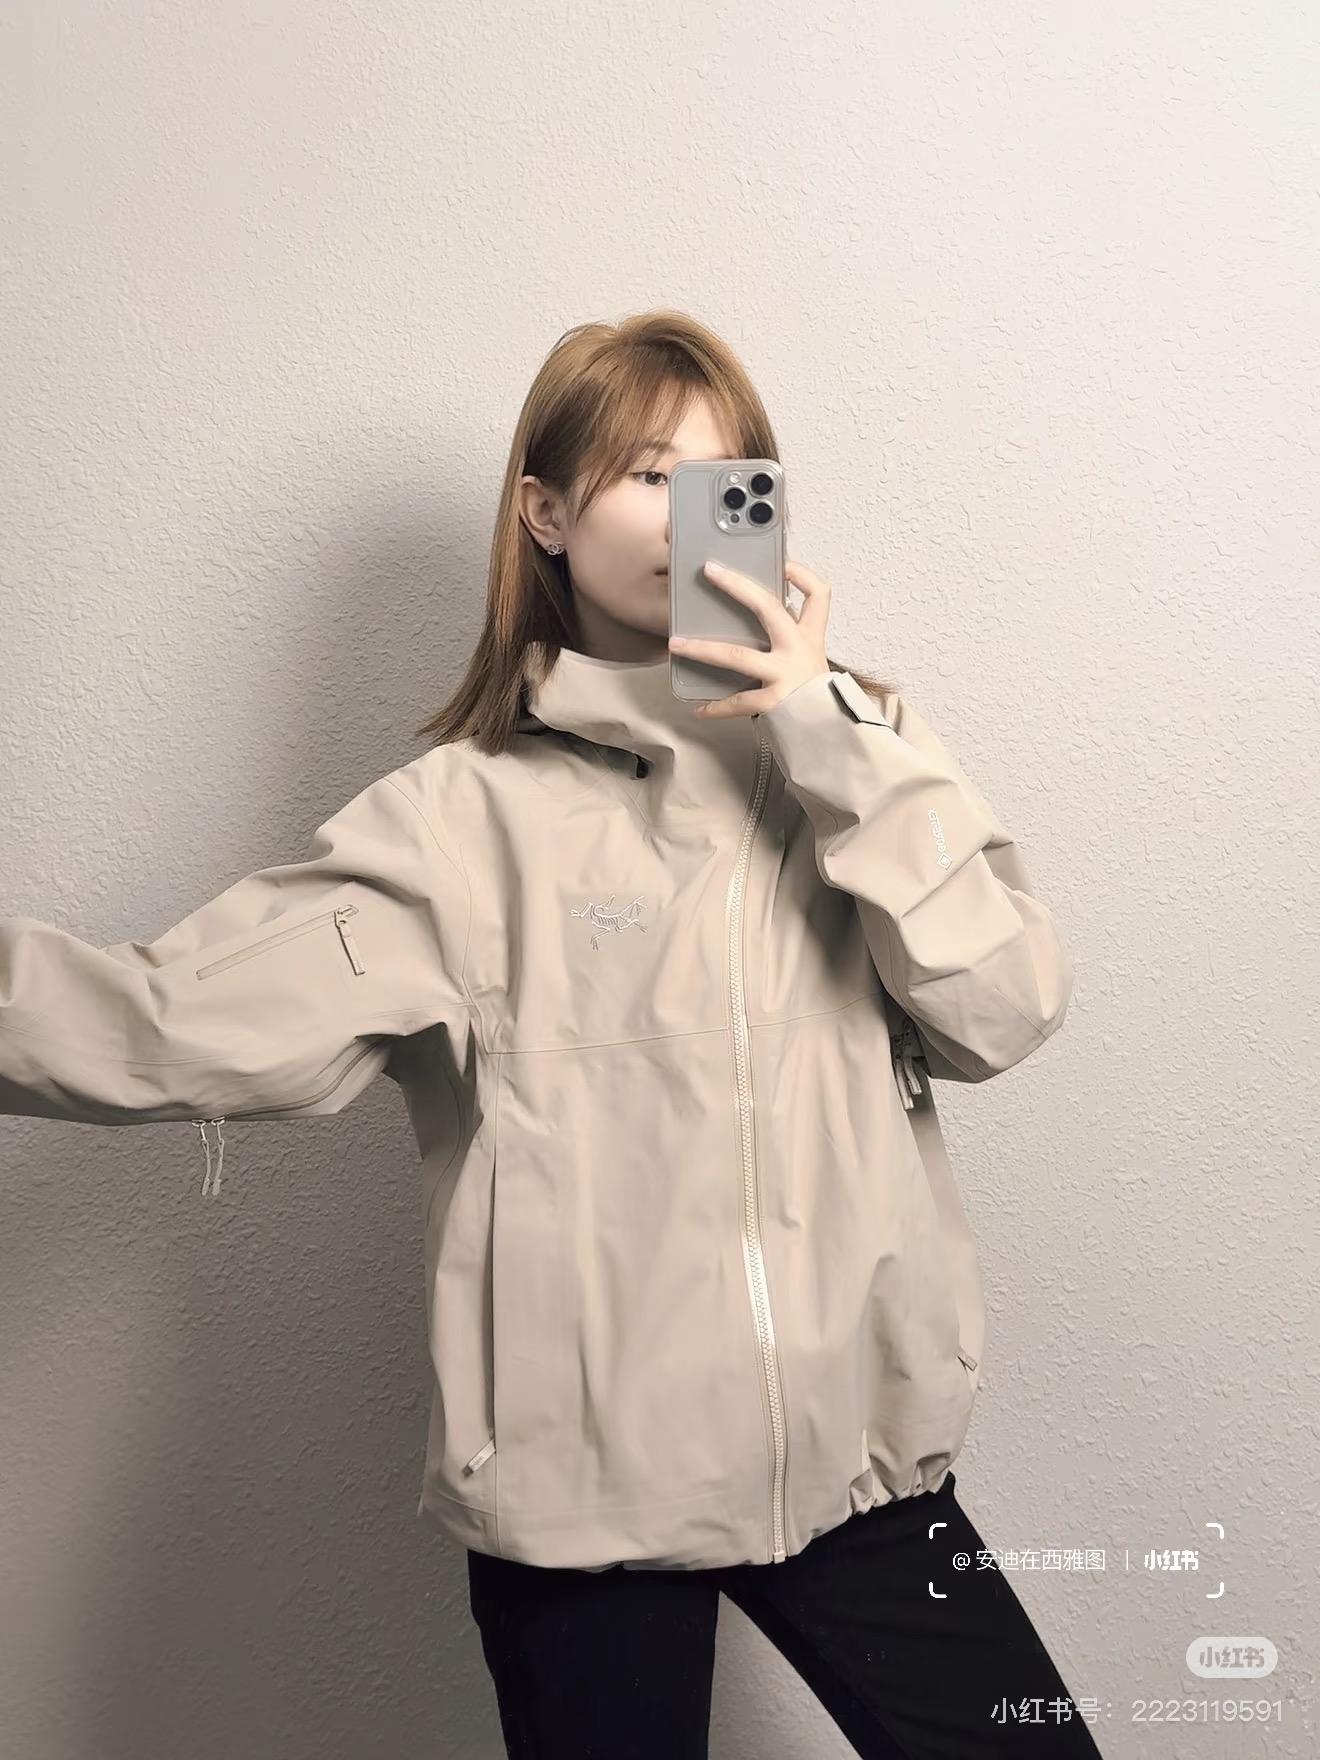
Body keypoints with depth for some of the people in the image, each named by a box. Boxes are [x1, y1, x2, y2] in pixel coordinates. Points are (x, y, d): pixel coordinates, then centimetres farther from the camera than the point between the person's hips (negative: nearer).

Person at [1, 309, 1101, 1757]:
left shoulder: (853, 753, 3)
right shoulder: (474, 812, -7)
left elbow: (1004, 1014, -9)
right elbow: (196, 1024, -17)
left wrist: (835, 741, -15)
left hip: (852, 1451, 3)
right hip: (586, 1480, -2)